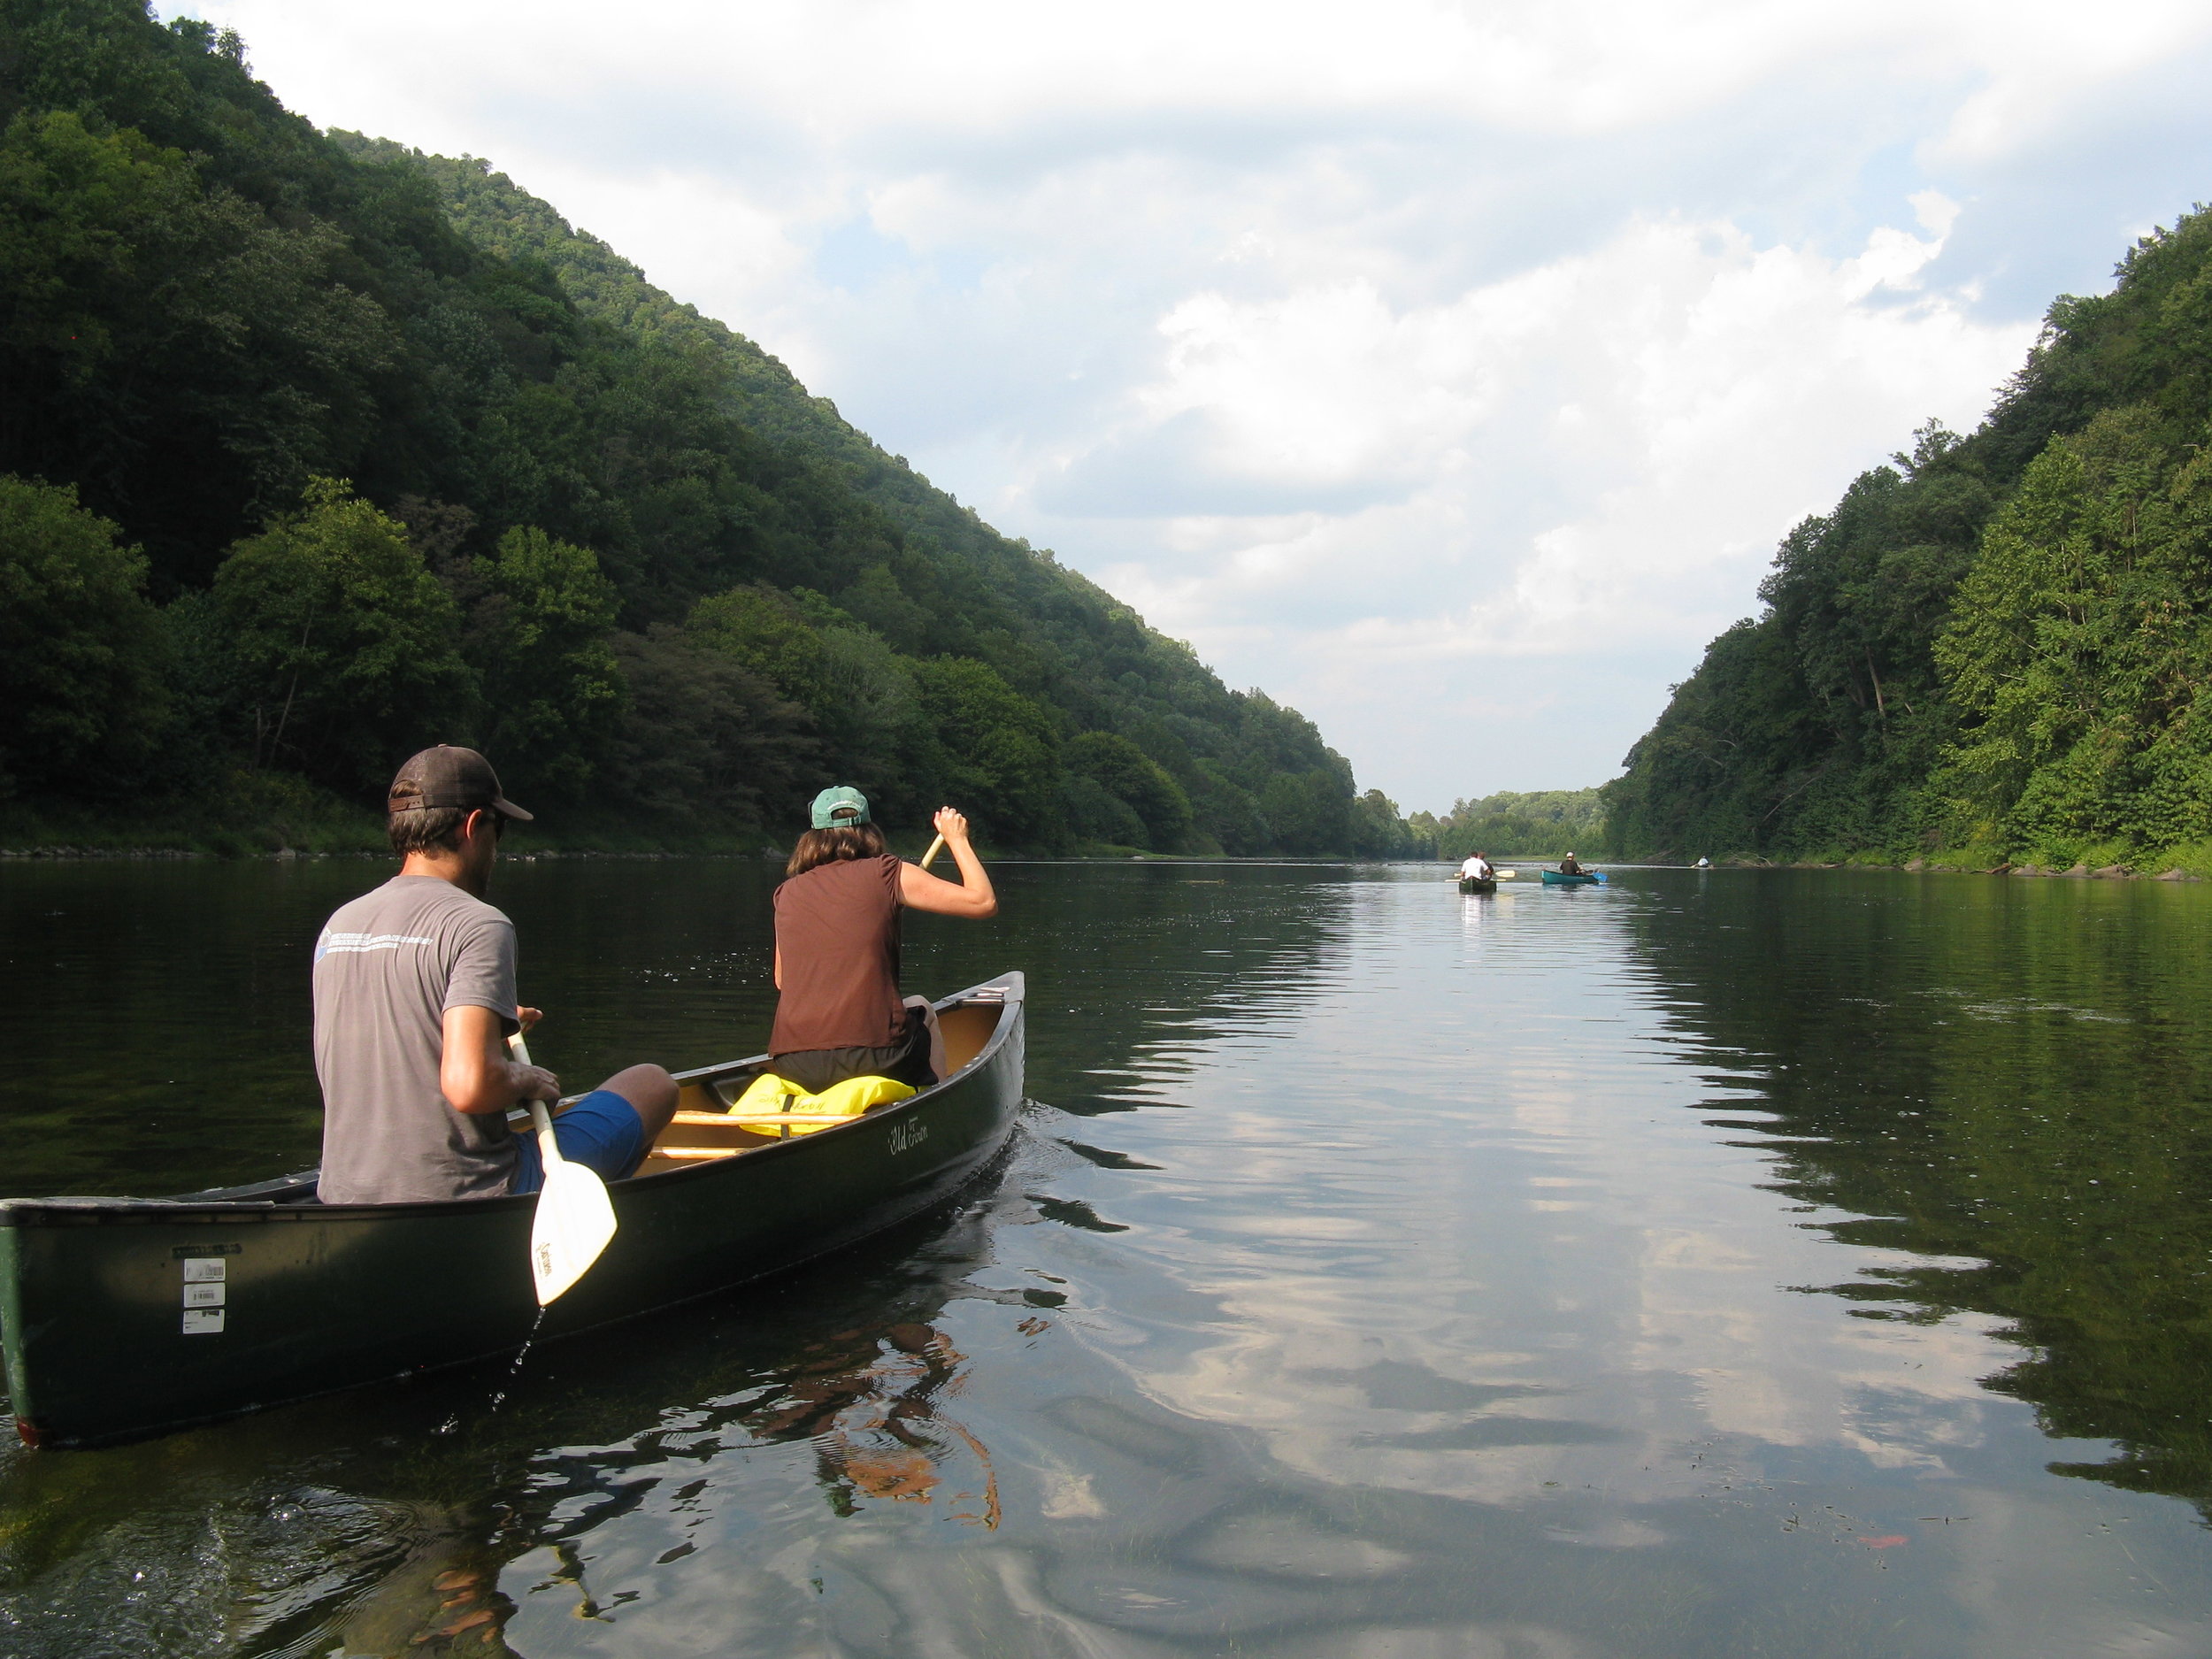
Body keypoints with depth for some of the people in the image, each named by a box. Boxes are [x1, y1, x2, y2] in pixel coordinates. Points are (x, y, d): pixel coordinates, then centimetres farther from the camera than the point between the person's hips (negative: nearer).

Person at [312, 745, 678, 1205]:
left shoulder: (336, 926, 7)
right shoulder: (479, 925, -15)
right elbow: (469, 1085, -27)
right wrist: (527, 1081, -6)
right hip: (461, 1199, -8)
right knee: (652, 1085, 10)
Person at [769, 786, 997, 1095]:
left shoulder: (787, 893, 11)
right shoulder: (886, 874, 1)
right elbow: (983, 902, 1)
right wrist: (956, 839, 17)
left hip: (793, 1069, 3)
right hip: (872, 1058, -3)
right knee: (921, 1011, 30)